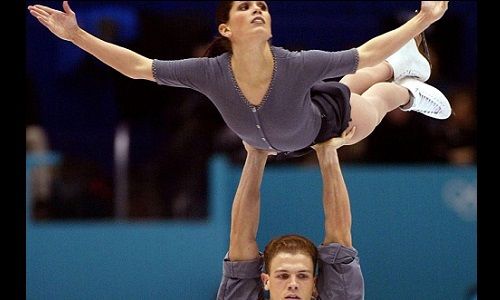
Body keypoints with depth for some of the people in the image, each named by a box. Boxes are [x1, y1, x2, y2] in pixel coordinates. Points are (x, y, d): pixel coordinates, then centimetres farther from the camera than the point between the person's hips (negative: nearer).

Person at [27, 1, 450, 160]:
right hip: (280, 142, 4)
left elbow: (364, 54, -37)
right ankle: (399, 65, 70)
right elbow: (139, 67, -34)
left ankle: (407, 90, 67)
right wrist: (76, 35, -40)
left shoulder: (296, 65, -46)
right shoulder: (211, 73, -41)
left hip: (330, 120, -4)